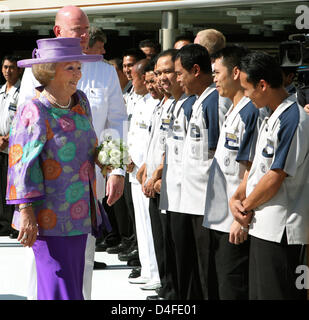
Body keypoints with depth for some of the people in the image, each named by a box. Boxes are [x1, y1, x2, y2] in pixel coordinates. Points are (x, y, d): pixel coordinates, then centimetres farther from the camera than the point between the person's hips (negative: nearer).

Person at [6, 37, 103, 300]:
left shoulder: (81, 101, 10)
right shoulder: (34, 112, -12)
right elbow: (21, 164, -15)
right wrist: (26, 211, -20)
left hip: (80, 215, 8)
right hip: (50, 219, -8)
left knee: (74, 285, 12)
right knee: (61, 290, -8)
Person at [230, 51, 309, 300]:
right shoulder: (272, 118, 14)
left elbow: (275, 178, -19)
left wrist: (246, 206, -6)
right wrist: (236, 198, 3)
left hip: (281, 231, -10)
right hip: (262, 227, 10)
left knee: (276, 294, -5)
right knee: (259, 293, 15)